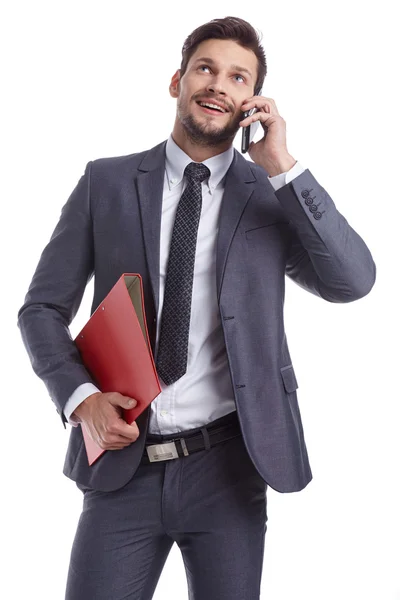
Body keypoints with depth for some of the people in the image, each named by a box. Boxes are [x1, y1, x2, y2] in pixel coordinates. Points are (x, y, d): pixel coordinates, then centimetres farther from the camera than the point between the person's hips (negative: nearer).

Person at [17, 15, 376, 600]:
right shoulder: (106, 183, 5)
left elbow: (354, 282, -10)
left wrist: (283, 167, -14)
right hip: (124, 465, 0)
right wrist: (80, 396, -10)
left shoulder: (273, 195, 4)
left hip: (226, 467, 0)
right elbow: (42, 307, 7)